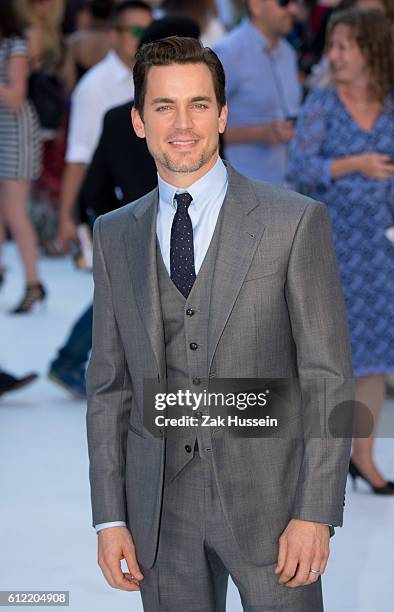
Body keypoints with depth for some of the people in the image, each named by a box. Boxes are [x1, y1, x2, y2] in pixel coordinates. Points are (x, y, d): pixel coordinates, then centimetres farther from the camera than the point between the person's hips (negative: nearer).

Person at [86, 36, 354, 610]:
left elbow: (328, 377, -5)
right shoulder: (115, 235, 8)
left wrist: (315, 513, -12)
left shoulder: (296, 221, -3)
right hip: (161, 511, 3)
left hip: (267, 498, -3)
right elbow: (108, 385, 10)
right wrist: (110, 518, 3)